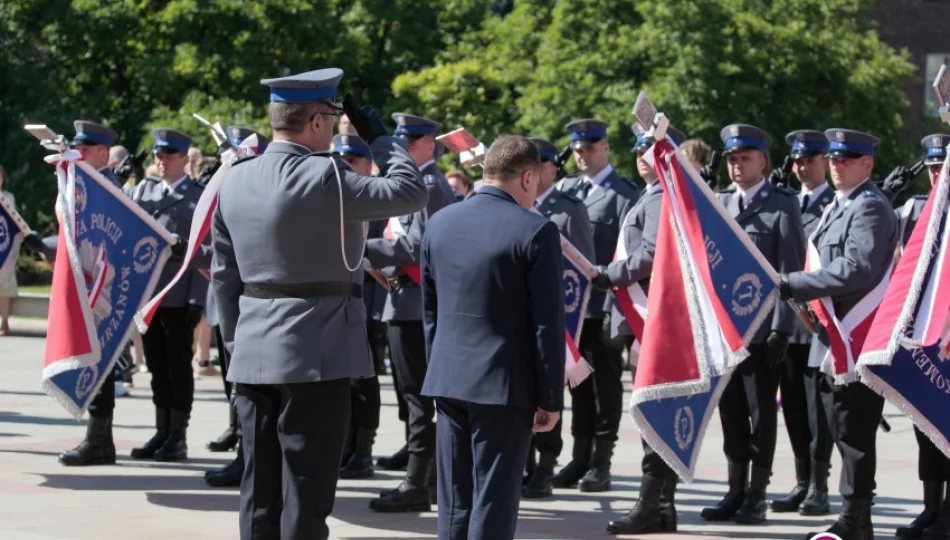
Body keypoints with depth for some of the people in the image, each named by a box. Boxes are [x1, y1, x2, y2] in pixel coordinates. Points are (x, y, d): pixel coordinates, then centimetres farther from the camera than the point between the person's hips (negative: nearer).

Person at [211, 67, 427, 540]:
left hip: (254, 358, 7)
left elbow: (224, 274, 11)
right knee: (306, 489, -2)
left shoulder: (235, 180, 7)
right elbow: (411, 193, -11)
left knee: (259, 489, 10)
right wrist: (379, 138, 2)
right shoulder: (325, 176, -15)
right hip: (316, 355, -6)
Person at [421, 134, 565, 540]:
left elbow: (429, 311, 13)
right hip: (505, 384, -5)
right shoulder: (536, 231, -12)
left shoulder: (441, 222, 6)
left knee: (454, 503, 10)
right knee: (493, 502, -2)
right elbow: (548, 323, -12)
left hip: (448, 380, 6)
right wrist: (551, 397, -5)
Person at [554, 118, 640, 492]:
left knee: (605, 384, 2)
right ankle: (580, 457, 19)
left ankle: (601, 462, 6)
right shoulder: (567, 189, 13)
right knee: (579, 384, 12)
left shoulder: (624, 194, -4)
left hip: (603, 305, -6)